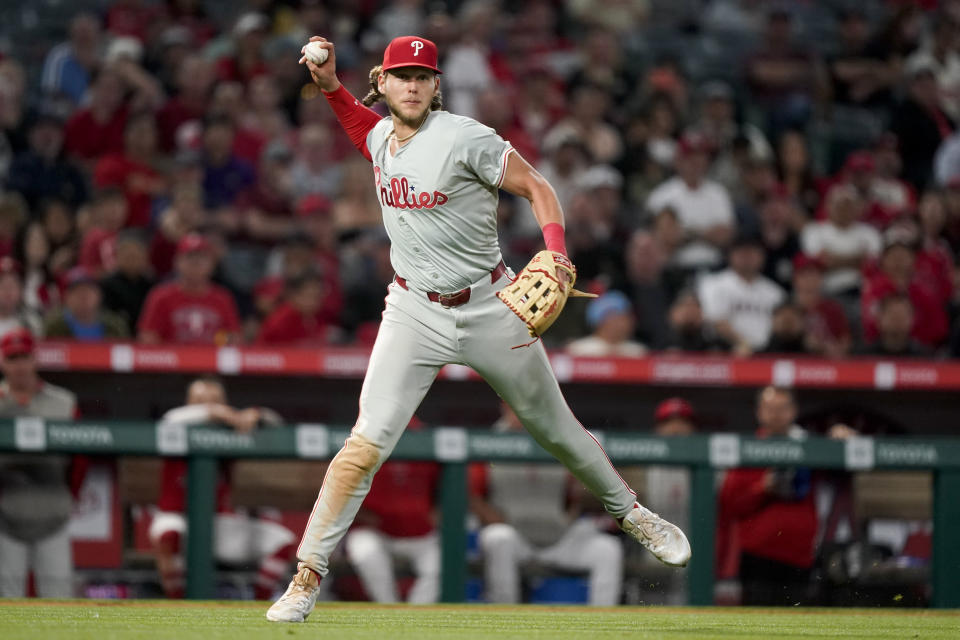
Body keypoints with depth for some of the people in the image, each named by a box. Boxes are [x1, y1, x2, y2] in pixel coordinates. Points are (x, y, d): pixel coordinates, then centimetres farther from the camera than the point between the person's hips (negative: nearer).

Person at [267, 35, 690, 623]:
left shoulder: (465, 138, -16)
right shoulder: (382, 136, 1)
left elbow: (536, 187, -12)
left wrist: (557, 253, -28)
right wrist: (330, 84, 11)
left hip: (490, 307, -2)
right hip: (414, 314, 2)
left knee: (556, 428, 13)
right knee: (368, 443, -13)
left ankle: (630, 512, 37)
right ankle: (309, 574, -10)